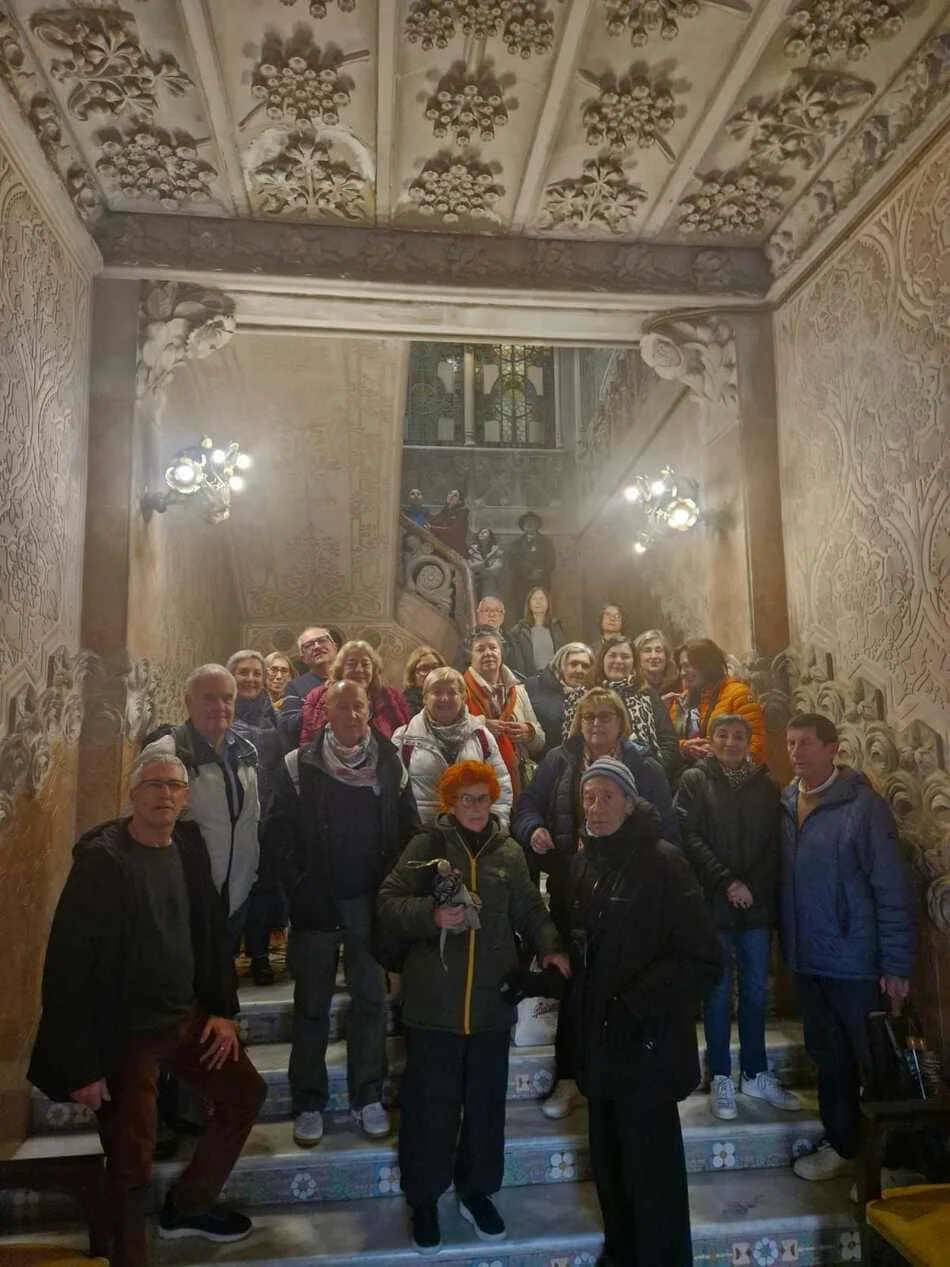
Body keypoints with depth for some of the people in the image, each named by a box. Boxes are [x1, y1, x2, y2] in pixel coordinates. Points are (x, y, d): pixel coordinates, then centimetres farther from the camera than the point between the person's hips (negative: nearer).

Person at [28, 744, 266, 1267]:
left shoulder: (189, 848, 0)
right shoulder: (101, 859, -19)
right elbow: (68, 965, -19)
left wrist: (222, 1009, 6)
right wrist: (81, 1064, -17)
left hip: (186, 1016, 7)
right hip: (125, 1033, -6)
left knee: (246, 1093, 14)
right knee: (131, 1165, 3)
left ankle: (186, 1205, 35)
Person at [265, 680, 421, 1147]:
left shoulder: (389, 764, 1)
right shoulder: (300, 765, -5)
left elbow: (409, 831, 5)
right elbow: (279, 833, -5)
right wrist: (299, 893, -9)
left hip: (372, 901, 2)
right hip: (317, 903, -1)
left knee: (371, 999, 10)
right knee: (312, 1004, 9)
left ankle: (368, 1096, 26)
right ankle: (308, 1104, 23)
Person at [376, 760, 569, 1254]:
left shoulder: (509, 852, 6)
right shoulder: (426, 846, -4)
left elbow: (530, 910, 10)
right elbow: (389, 904, -8)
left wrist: (549, 947, -7)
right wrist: (431, 916, -24)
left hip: (492, 1001, 3)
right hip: (434, 1002, -3)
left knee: (486, 1102, 15)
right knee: (431, 1103, 8)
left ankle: (476, 1190, 36)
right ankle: (424, 1198, 29)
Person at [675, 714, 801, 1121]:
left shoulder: (764, 785, 9)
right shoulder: (695, 780, -1)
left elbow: (774, 844, 6)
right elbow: (689, 837, -8)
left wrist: (755, 888, -7)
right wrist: (727, 882, -13)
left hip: (758, 903, 3)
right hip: (714, 903, -3)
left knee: (755, 990, 10)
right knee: (719, 991, 3)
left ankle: (755, 1074, 23)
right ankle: (720, 1079, 14)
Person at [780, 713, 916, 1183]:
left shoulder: (863, 805, -14)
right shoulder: (787, 804, 3)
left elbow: (893, 891, -14)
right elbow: (785, 884, 8)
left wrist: (897, 967, -14)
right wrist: (787, 944, 5)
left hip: (856, 964, -5)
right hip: (808, 962, 6)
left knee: (876, 1062, 9)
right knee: (828, 1058, 18)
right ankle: (842, 1145, 35)